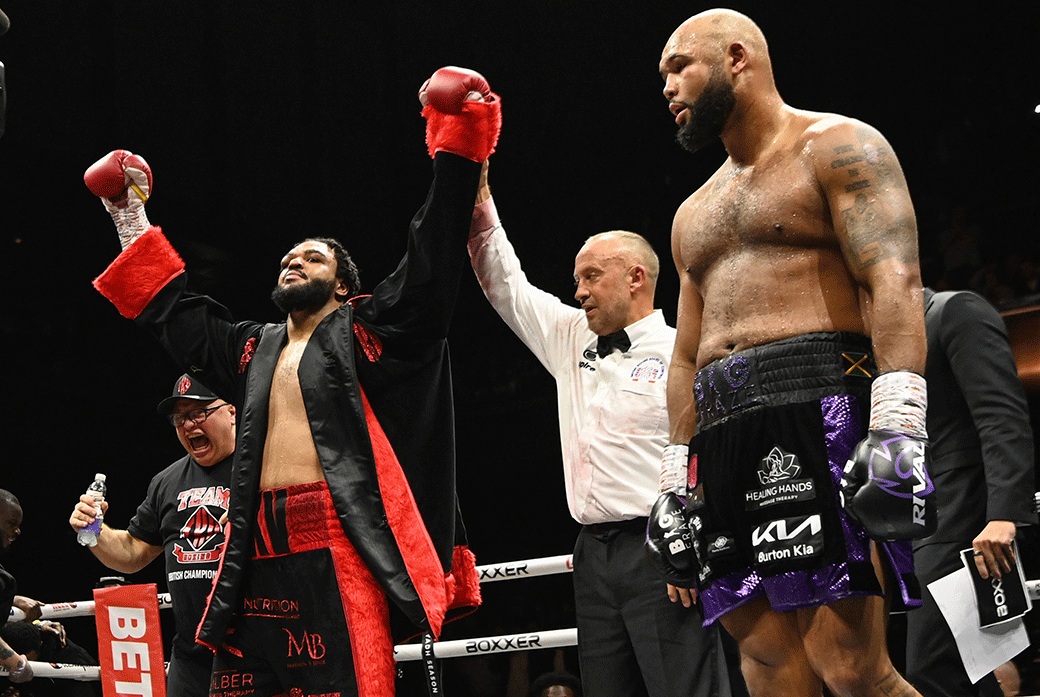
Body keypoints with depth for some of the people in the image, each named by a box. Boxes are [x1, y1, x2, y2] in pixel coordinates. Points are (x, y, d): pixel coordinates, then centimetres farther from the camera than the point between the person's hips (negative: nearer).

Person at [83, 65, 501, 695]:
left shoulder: (365, 333, 10)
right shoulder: (256, 349, 26)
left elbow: (431, 265, 1)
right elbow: (174, 312, 36)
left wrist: (457, 153, -5)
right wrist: (132, 218, 39)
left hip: (338, 549, -6)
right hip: (259, 554, 6)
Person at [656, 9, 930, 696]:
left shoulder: (837, 146, 5)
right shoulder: (693, 214, 30)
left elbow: (895, 278, -9)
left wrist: (898, 426, -22)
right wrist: (678, 480, 18)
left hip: (822, 407, -7)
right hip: (725, 444, 7)